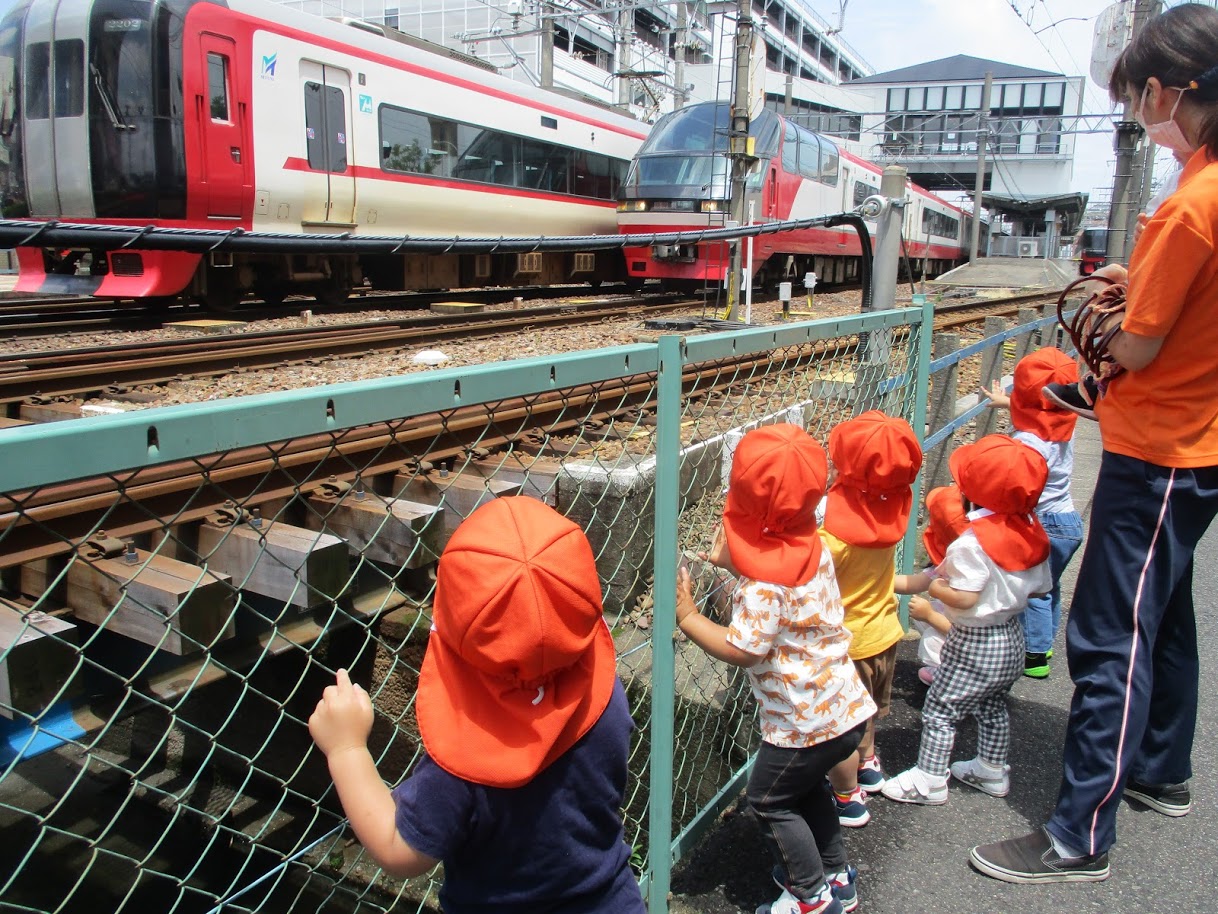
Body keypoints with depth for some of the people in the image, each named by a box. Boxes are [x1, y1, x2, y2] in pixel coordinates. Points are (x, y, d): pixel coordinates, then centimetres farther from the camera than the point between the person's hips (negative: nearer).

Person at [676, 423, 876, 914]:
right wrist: (735, 559, 0)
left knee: (770, 801, 13)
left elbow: (741, 650, -26)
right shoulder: (811, 546, -2)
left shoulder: (764, 581, -28)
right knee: (806, 786, 28)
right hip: (845, 706, 9)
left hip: (806, 722, -9)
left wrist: (686, 615, -16)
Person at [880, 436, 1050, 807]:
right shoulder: (1031, 531, -3)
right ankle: (992, 772, 38)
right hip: (1012, 639, 8)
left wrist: (931, 585, -12)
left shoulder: (973, 542, -28)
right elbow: (1040, 587, 6)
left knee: (939, 710, 4)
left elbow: (964, 597, -29)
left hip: (976, 644, -8)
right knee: (993, 707, 24)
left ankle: (929, 781, 13)